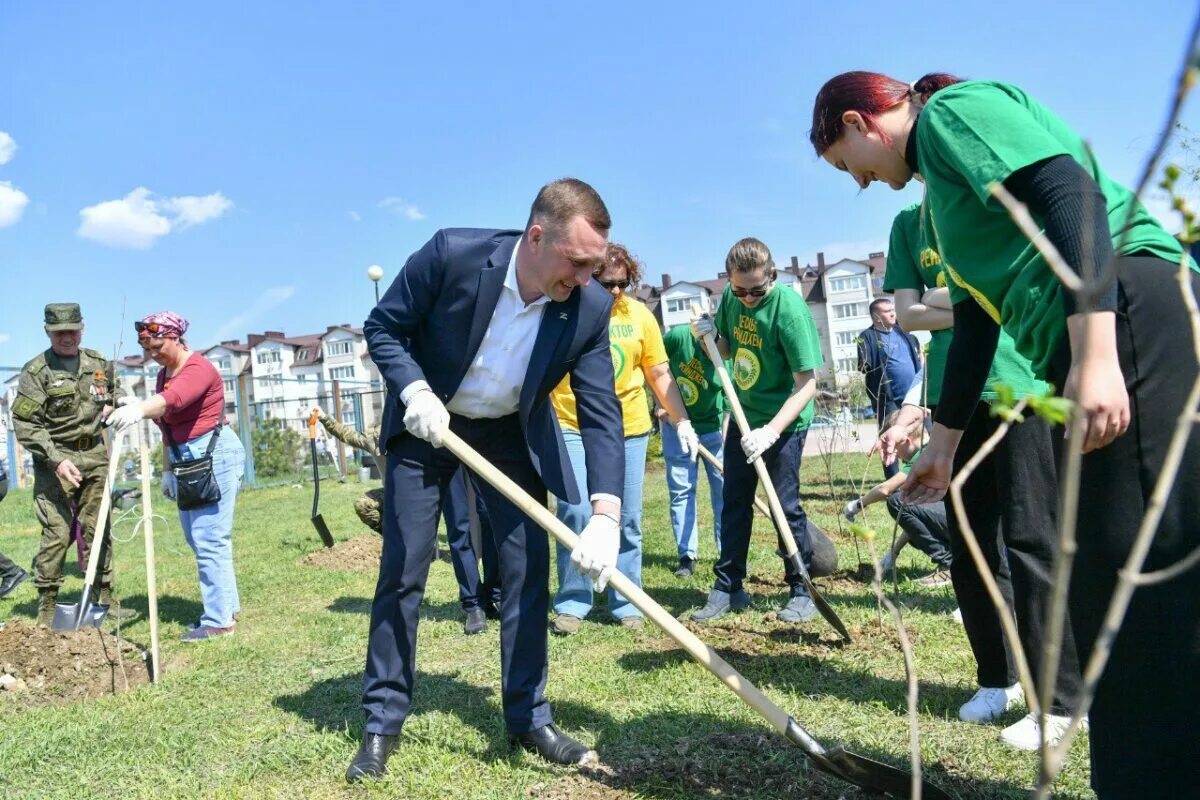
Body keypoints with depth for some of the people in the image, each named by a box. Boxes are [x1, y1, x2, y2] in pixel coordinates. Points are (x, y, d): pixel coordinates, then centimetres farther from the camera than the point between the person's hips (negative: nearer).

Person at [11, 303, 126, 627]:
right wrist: (57, 460, -20)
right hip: (55, 458, -4)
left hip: (95, 455, 5)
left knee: (98, 529, 8)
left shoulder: (99, 363, 8)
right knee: (56, 533, -7)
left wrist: (113, 403, 3)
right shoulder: (36, 372, -7)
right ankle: (46, 607, 3)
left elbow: (116, 389, 27)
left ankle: (103, 598, 17)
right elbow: (24, 424, -10)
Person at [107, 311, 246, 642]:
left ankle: (219, 621, -3)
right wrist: (167, 469, 19)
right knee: (200, 540, 13)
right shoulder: (163, 374, 14)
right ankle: (227, 606, 24)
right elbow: (168, 426, 19)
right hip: (185, 459, 10)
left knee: (209, 541, -9)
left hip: (214, 454, -10)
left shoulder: (199, 368, -14)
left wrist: (139, 409, -53)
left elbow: (173, 399, -36)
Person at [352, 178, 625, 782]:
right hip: (427, 424, -2)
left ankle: (529, 717, 16)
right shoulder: (451, 254, -28)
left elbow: (602, 412, -20)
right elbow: (382, 327, -13)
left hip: (511, 434, 2)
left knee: (529, 569, 0)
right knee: (402, 570, 0)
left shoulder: (590, 308, -21)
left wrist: (605, 513, -32)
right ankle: (382, 721, 15)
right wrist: (415, 391, -30)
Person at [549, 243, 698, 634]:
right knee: (575, 513, -10)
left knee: (627, 520, 6)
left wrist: (683, 421, 4)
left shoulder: (639, 315, 2)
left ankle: (625, 602, 19)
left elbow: (659, 374, 9)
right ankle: (572, 602, 7)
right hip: (573, 429, -2)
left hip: (629, 429, 3)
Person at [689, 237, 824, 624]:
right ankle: (728, 588, 21)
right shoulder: (731, 298, -4)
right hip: (744, 414, 6)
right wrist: (708, 337, -10)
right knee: (734, 502, 10)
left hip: (784, 419, -6)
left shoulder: (790, 308, -24)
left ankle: (802, 591, 13)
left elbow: (807, 383, -24)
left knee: (785, 504, -4)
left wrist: (772, 431, -33)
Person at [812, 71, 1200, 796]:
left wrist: (1093, 353, -26)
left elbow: (1075, 195, -15)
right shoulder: (938, 192, 28)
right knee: (1106, 576, 11)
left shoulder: (954, 108, 1)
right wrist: (943, 441, 31)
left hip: (1133, 319, -10)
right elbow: (974, 318, 29)